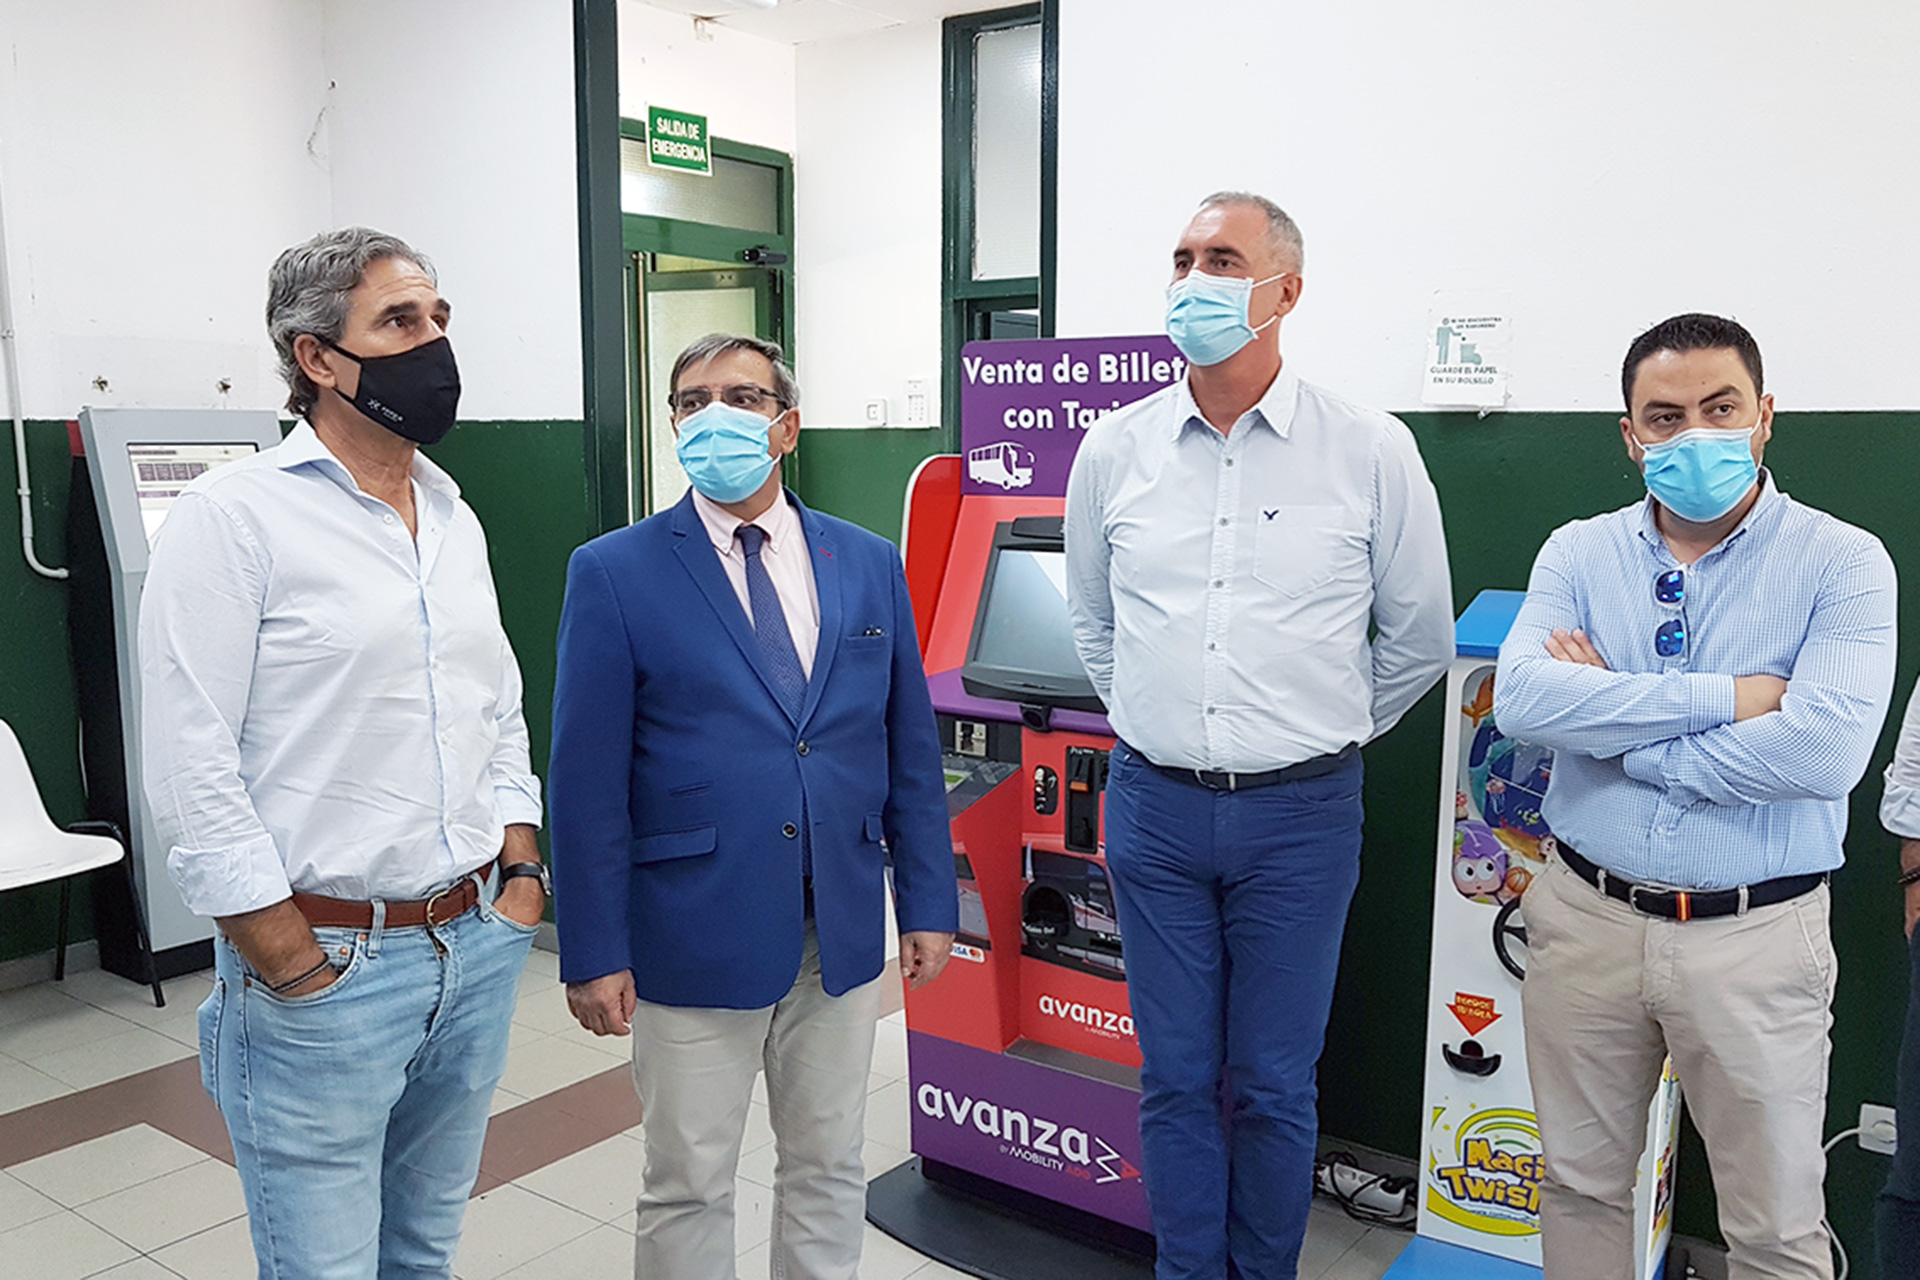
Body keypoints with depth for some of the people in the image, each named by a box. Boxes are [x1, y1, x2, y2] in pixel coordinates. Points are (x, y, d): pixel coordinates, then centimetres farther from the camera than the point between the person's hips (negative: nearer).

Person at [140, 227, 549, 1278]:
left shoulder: (454, 518, 11)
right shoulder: (233, 517, -11)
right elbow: (189, 770, -14)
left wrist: (520, 869, 7)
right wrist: (293, 965, -14)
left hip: (479, 951, 6)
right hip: (322, 965, -6)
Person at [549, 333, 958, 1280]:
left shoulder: (870, 565, 4)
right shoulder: (614, 574, -5)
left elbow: (910, 751, 6)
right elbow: (587, 782, -7)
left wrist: (928, 906, 4)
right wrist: (593, 953, -9)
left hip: (844, 935, 3)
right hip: (693, 938, -3)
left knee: (828, 1169, 19)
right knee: (687, 1190, 13)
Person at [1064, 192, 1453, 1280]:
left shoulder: (1372, 453, -5)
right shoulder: (1118, 448, 3)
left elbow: (1420, 638, 6)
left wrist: (1321, 738, 10)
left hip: (1298, 814, -2)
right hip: (1154, 807, 2)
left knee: (1274, 1087, 10)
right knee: (1176, 1079, 13)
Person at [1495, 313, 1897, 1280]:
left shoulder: (1842, 563, -6)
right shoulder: (1578, 554, 1)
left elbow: (1826, 749, -22)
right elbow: (1521, 698, -16)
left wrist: (1607, 722, -15)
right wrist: (1729, 698, -19)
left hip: (1755, 936, -2)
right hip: (1586, 919, 3)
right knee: (1580, 1189, 18)